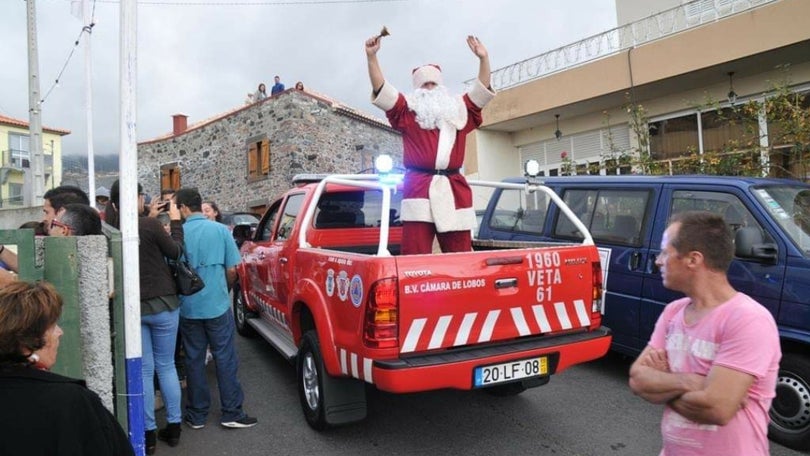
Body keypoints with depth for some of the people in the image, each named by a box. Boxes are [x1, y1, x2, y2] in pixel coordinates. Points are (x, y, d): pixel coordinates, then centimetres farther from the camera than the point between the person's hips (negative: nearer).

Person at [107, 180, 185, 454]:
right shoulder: (149, 225, -16)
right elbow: (175, 252, -2)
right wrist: (175, 221, 8)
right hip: (162, 304, -3)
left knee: (143, 369, 11)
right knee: (166, 366, 12)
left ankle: (148, 433, 16)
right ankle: (173, 428, 20)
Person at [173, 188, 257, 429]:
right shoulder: (220, 230, -6)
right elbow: (232, 270, -3)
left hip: (189, 308, 1)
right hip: (217, 305, -1)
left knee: (194, 360, 12)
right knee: (225, 359, 7)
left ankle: (197, 415, 22)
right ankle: (232, 413, 12)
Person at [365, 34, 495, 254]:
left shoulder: (459, 112, 22)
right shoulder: (408, 112, 13)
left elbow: (482, 90, 18)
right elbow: (381, 88, 5)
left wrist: (483, 58, 6)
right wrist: (372, 56, -4)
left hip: (455, 191, 3)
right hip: (419, 189, -3)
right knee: (415, 257, -8)